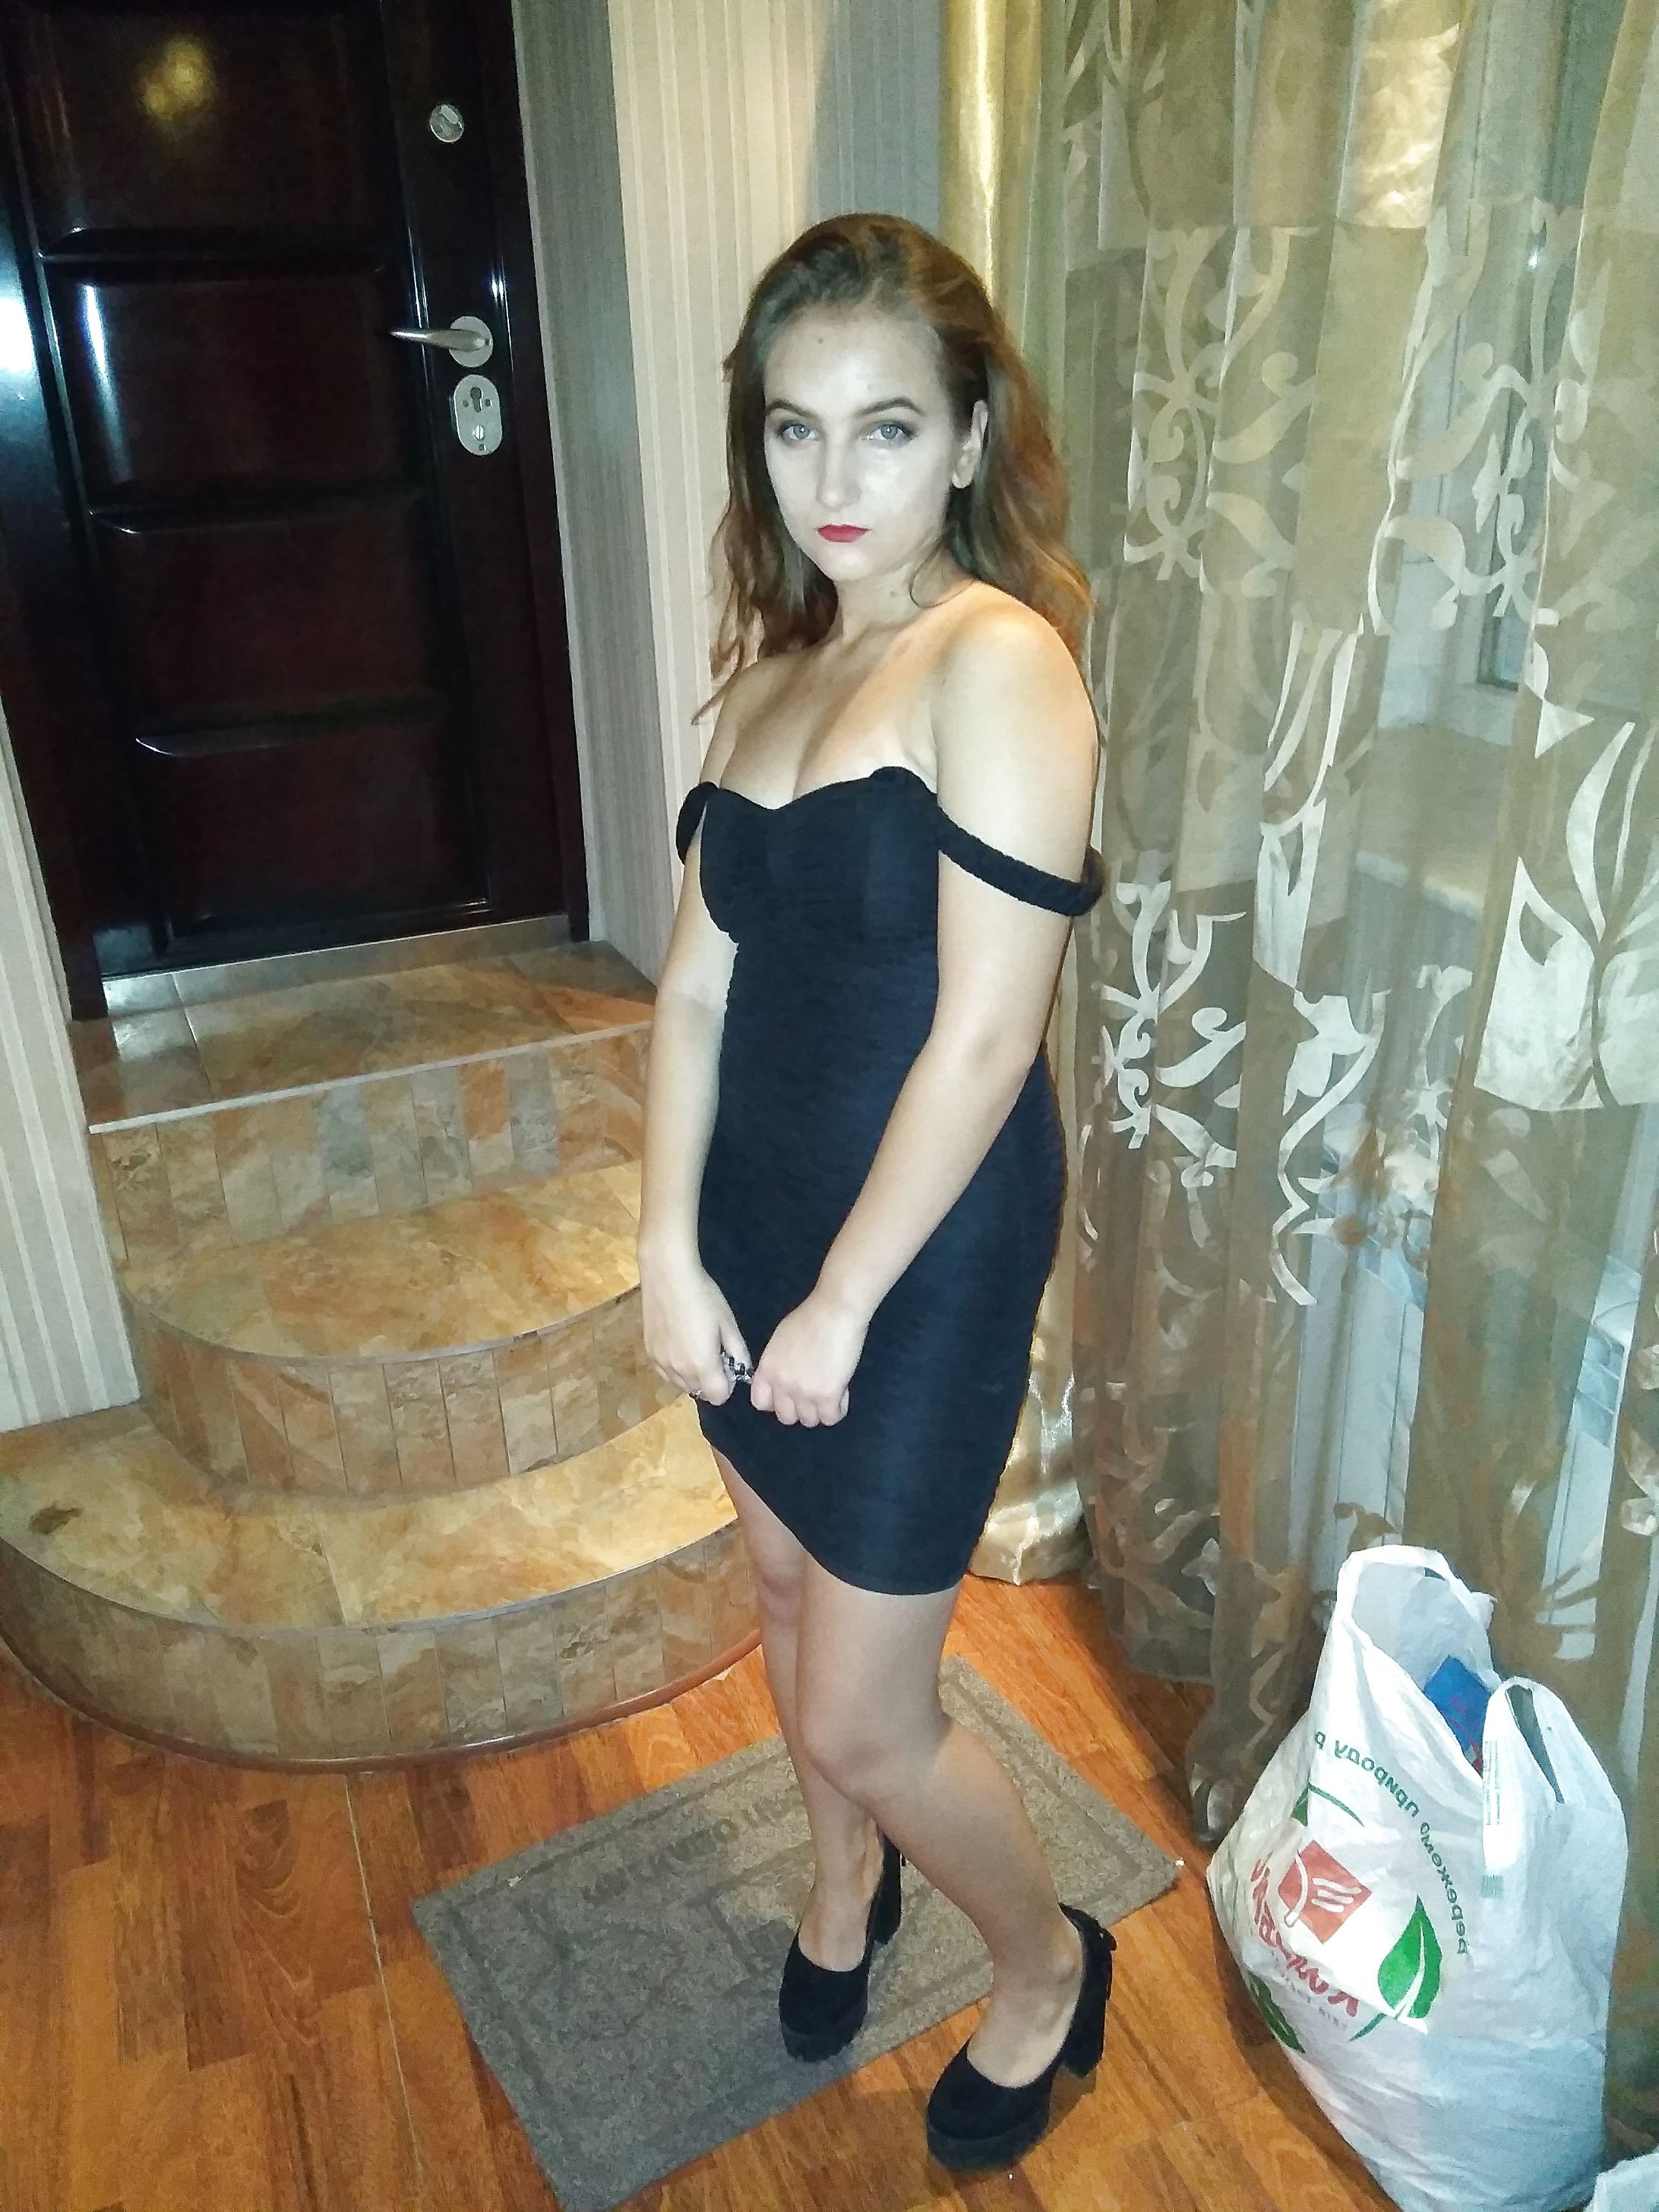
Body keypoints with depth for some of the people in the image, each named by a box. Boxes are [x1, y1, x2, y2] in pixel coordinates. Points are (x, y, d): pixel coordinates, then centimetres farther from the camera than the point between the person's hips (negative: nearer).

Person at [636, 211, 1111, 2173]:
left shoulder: (998, 661, -18)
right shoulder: (774, 666, 6)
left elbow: (982, 1037, -21)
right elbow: (700, 980, 3)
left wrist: (843, 1305, -15)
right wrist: (672, 1248, -2)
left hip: (926, 1252, -7)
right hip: (756, 1216, 7)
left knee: (862, 1715, 5)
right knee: (787, 1581, 25)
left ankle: (1049, 1963, 37)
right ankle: (846, 1877, 55)